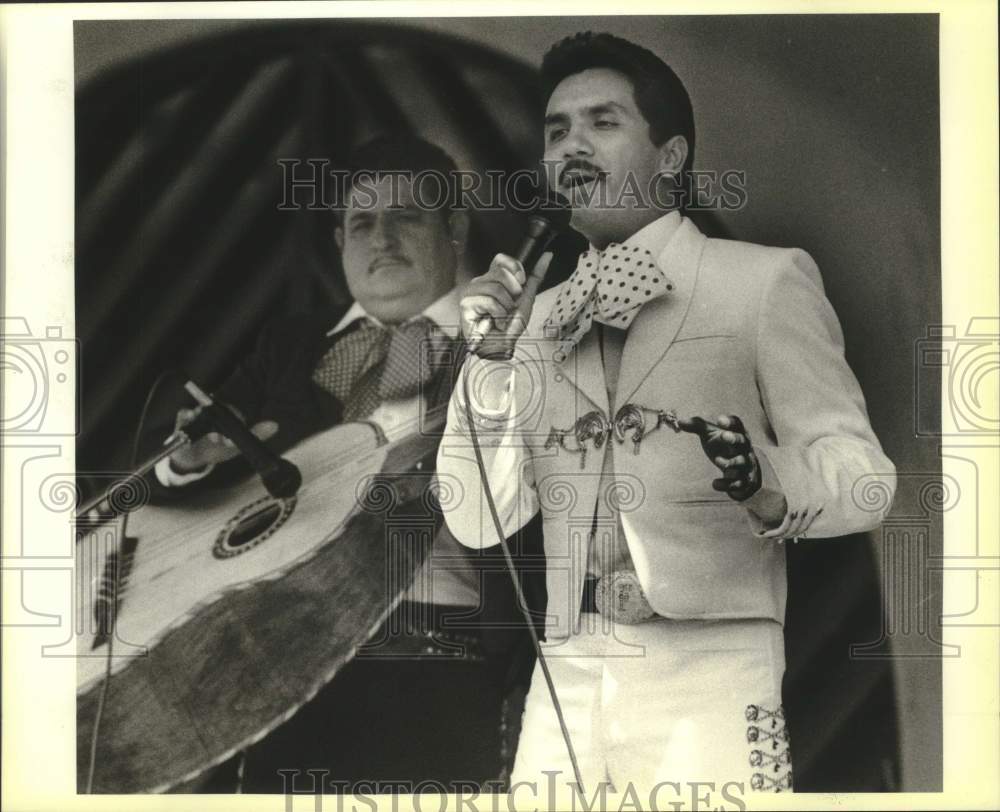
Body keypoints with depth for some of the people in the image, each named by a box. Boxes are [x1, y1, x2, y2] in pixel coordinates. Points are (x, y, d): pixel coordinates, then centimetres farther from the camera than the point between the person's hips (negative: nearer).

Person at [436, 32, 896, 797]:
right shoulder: (536, 320, 11)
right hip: (565, 685, 4)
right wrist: (492, 356, -6)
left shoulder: (764, 280, -1)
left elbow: (860, 473, -6)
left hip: (708, 678, -3)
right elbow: (479, 520, 6)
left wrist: (771, 489, -27)